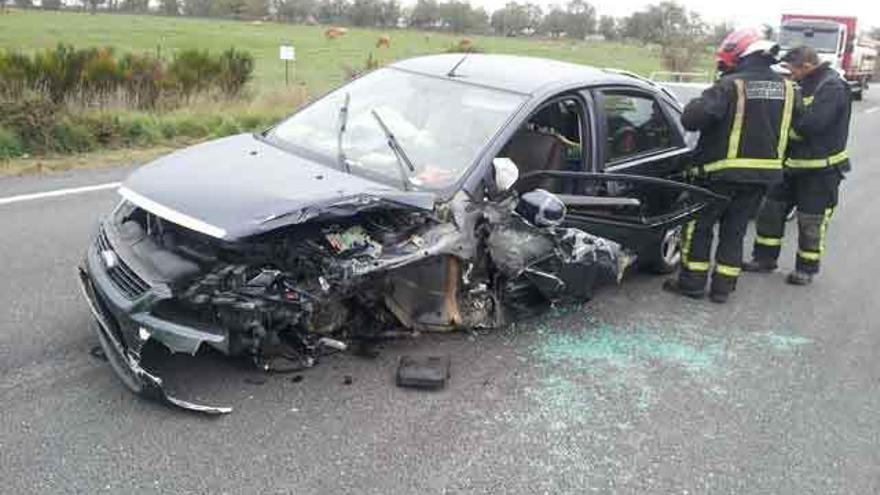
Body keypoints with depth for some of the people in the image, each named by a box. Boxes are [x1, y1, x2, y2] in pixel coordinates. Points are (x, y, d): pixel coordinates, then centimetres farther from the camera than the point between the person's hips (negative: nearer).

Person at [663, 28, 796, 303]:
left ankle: (692, 282, 13)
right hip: (765, 171, 6)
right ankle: (723, 287, 18)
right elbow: (789, 129, 14)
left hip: (723, 172, -6)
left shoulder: (731, 85, -16)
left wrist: (693, 108, -4)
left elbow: (692, 118, -24)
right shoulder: (785, 88, 5)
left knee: (699, 225, 9)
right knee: (735, 230, 15)